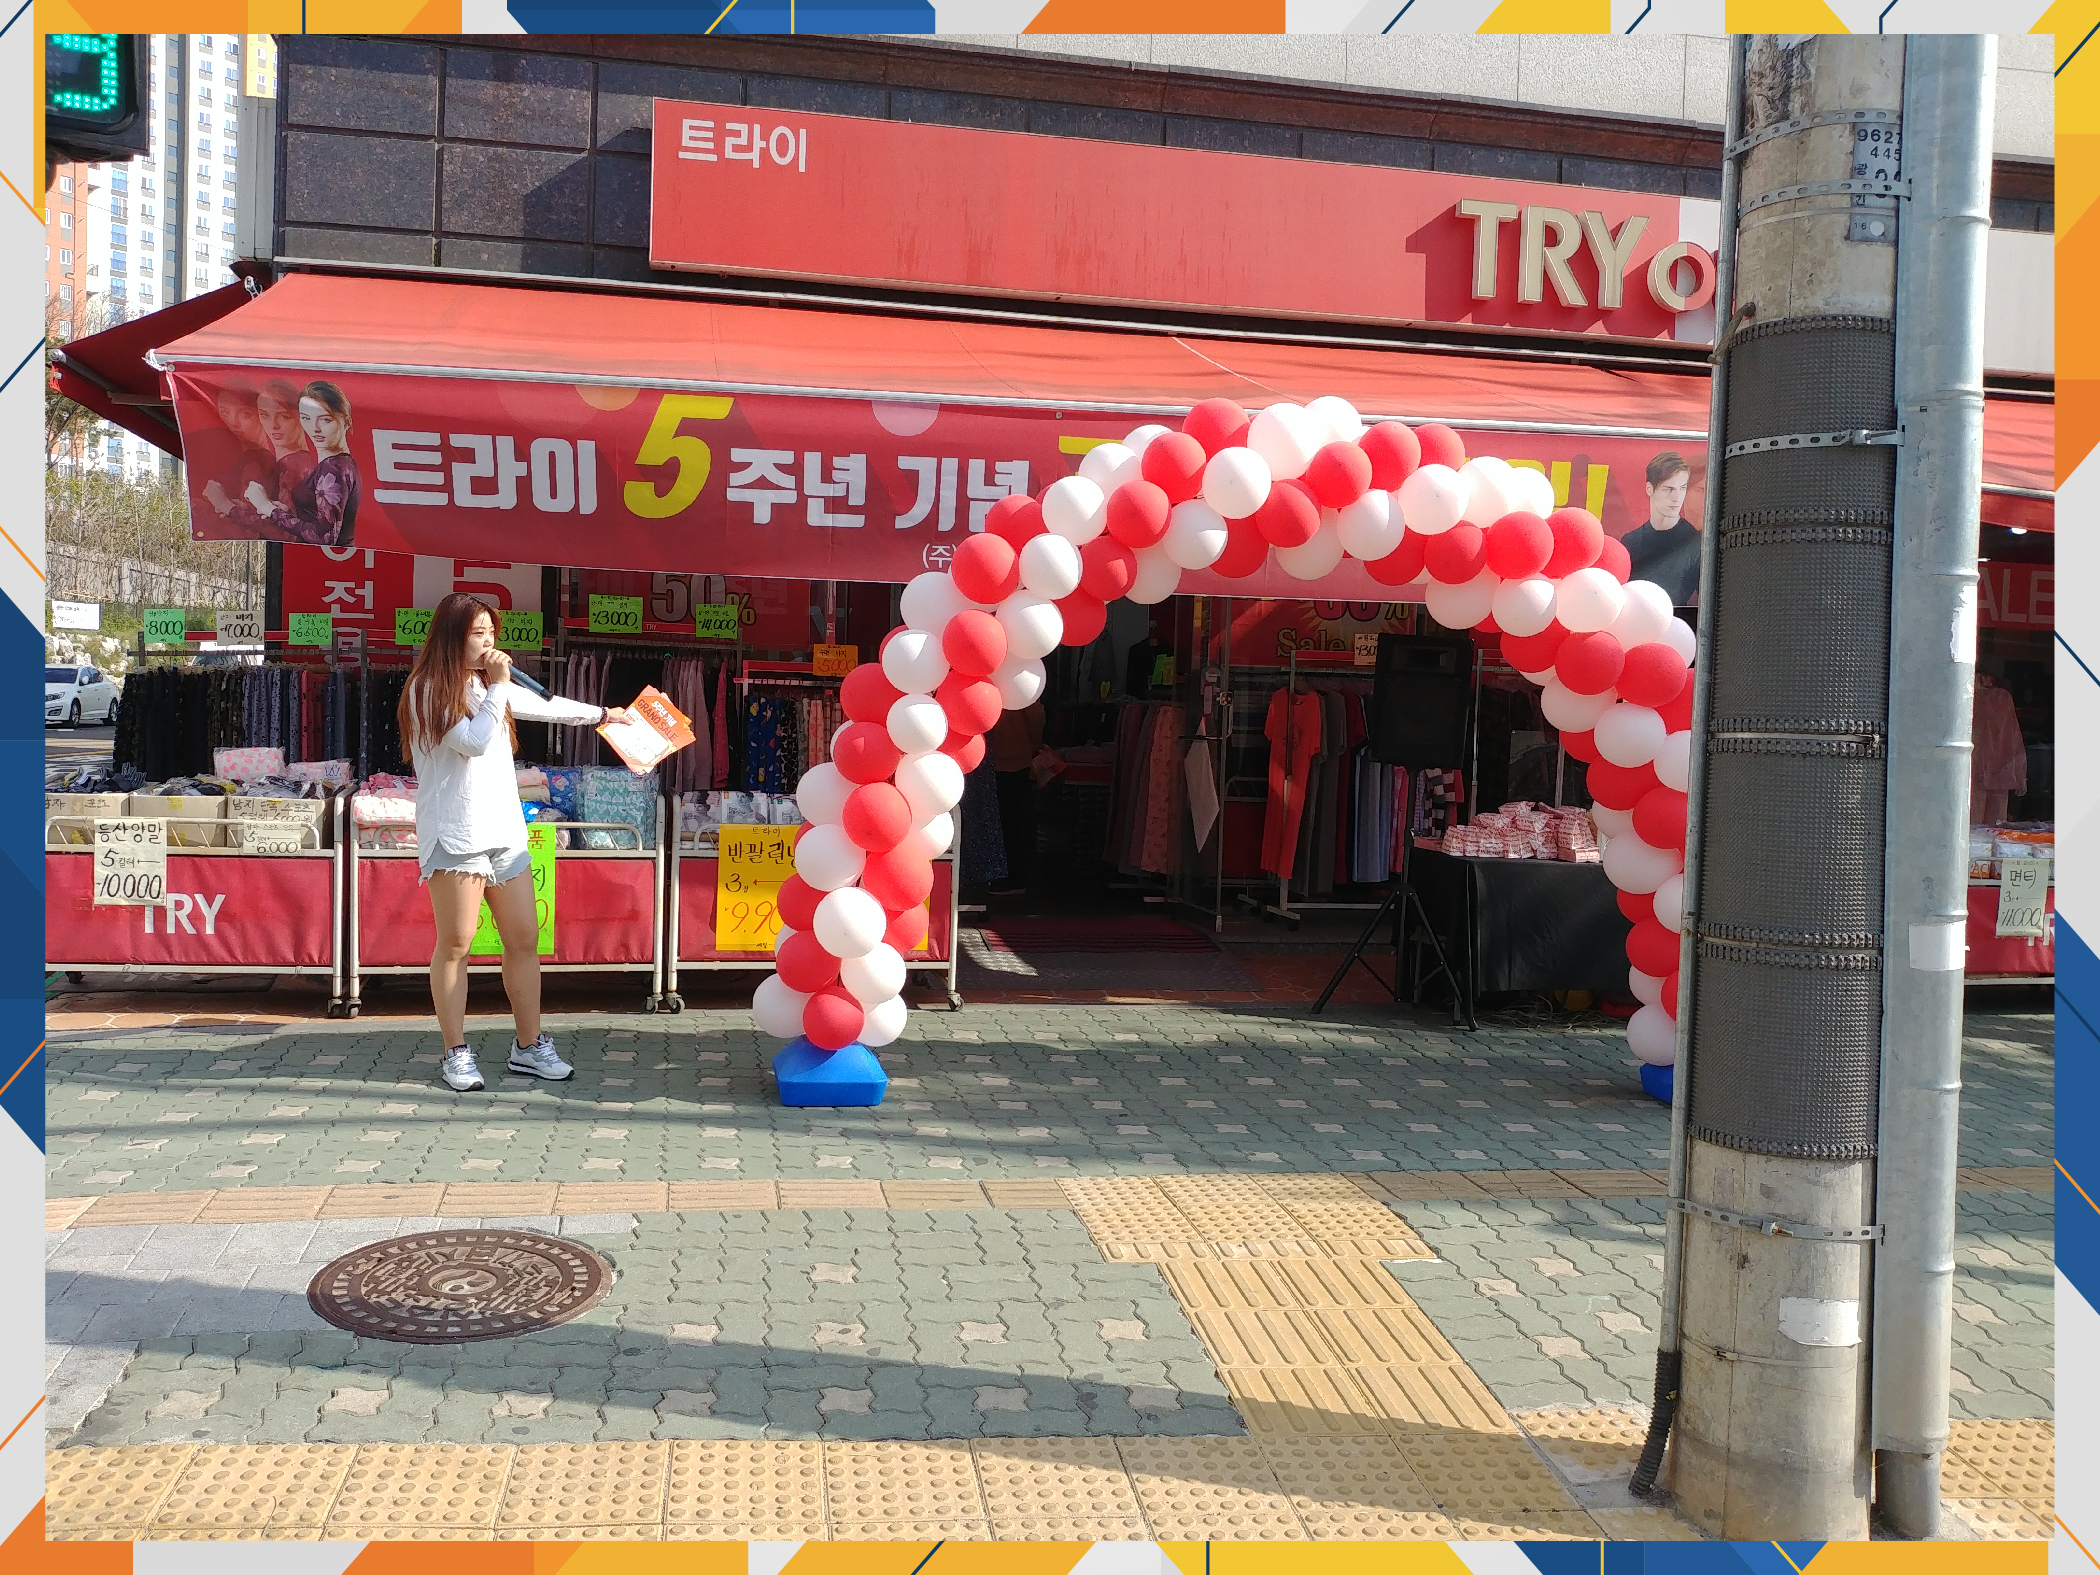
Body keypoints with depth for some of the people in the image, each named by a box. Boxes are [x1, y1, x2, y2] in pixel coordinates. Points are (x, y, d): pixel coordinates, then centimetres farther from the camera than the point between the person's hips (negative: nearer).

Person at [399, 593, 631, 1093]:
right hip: (455, 835, -7)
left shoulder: (488, 685, 17)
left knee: (524, 940, 5)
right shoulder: (428, 691, -6)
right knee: (455, 945, -3)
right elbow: (473, 741, -17)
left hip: (505, 831, 7)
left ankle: (529, 1044, 14)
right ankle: (457, 1053, 6)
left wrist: (601, 714, 40)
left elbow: (544, 706, 31)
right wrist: (498, 687, -12)